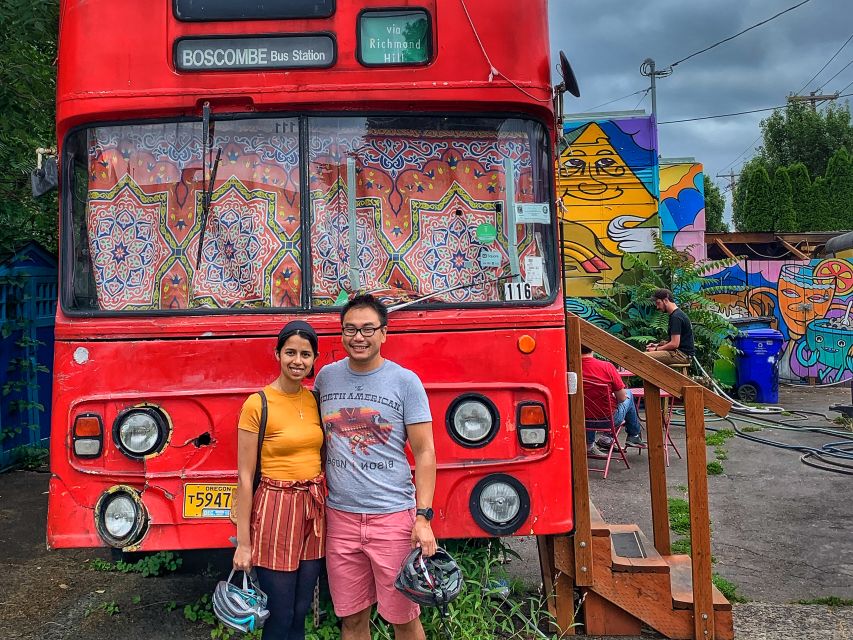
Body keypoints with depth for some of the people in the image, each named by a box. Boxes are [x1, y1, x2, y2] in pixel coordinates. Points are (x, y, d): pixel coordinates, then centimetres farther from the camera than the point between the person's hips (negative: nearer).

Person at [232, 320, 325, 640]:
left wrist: (330, 512, 10)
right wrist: (243, 542, -9)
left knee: (301, 613, 15)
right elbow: (245, 476, -9)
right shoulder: (257, 404, -11)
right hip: (276, 509, -5)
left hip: (315, 509, 5)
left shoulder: (316, 399, 5)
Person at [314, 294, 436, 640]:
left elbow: (424, 453, -4)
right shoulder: (326, 377, 6)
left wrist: (423, 517, -11)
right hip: (340, 516, 3)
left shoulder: (406, 381, -4)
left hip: (393, 516, -3)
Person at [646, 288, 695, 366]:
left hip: (682, 354, -11)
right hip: (682, 353, 11)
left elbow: (674, 344, -21)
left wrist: (656, 349, -9)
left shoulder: (676, 317, -15)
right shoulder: (678, 314, 18)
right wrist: (658, 345, 11)